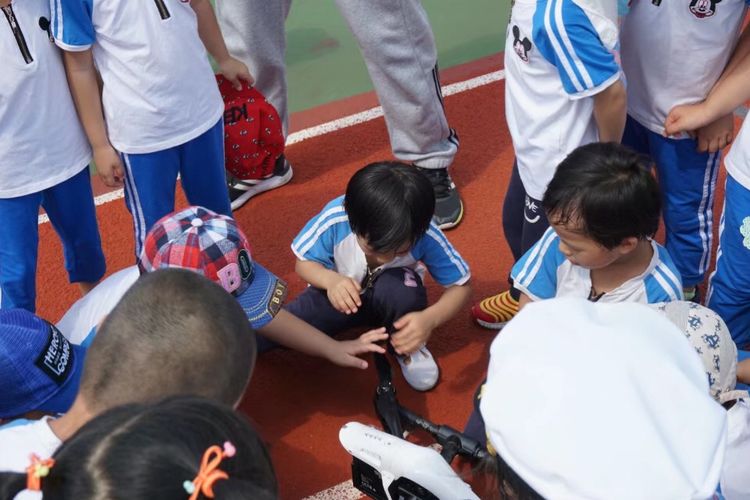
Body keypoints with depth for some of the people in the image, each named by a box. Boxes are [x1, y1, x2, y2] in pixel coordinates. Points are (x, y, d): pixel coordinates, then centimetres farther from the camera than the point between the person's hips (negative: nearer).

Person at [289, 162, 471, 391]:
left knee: (399, 288, -38)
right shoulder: (335, 219, -31)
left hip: (393, 296, 0)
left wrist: (430, 318, -41)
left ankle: (408, 349, -6)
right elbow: (304, 263, -14)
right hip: (343, 292, 1)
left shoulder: (426, 237, -32)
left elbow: (461, 285, -21)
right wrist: (330, 280, -38)